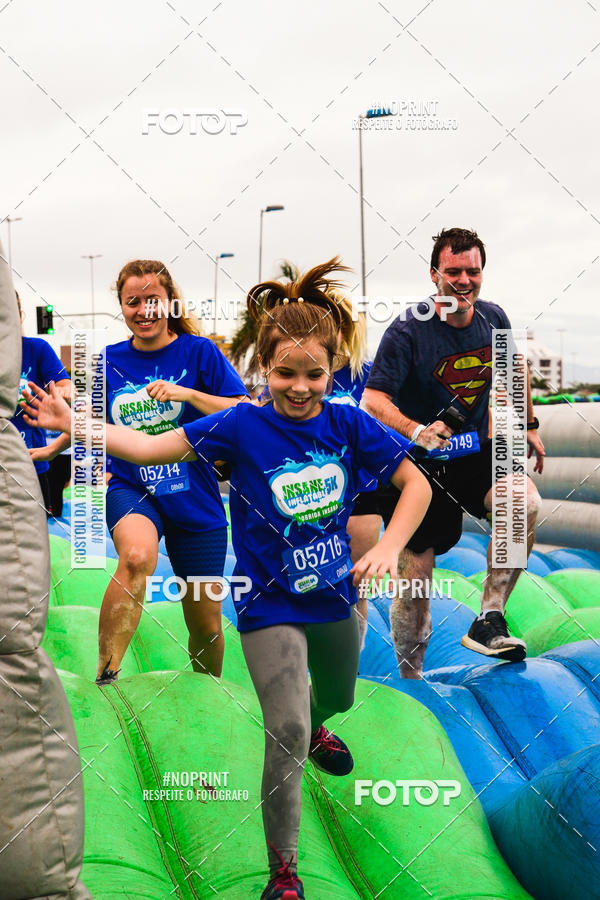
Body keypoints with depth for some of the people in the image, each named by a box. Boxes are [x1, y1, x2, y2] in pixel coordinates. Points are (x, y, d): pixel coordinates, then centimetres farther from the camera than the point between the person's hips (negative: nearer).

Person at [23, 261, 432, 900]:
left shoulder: (348, 425, -8)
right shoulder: (243, 426, -14)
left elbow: (416, 484, -2)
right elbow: (148, 447, -18)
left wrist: (389, 547, -15)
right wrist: (70, 422, -25)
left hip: (336, 600, 4)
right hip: (271, 607, -4)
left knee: (337, 697, 28)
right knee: (286, 732, -11)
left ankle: (313, 729, 67)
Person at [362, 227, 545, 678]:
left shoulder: (494, 319, -1)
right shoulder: (407, 331, -16)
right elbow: (373, 400, -20)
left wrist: (529, 425, 22)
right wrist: (416, 431, -37)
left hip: (475, 453, 4)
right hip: (419, 465, -3)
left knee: (525, 503, -28)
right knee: (416, 573, 0)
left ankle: (489, 620, -16)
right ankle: (410, 678, 20)